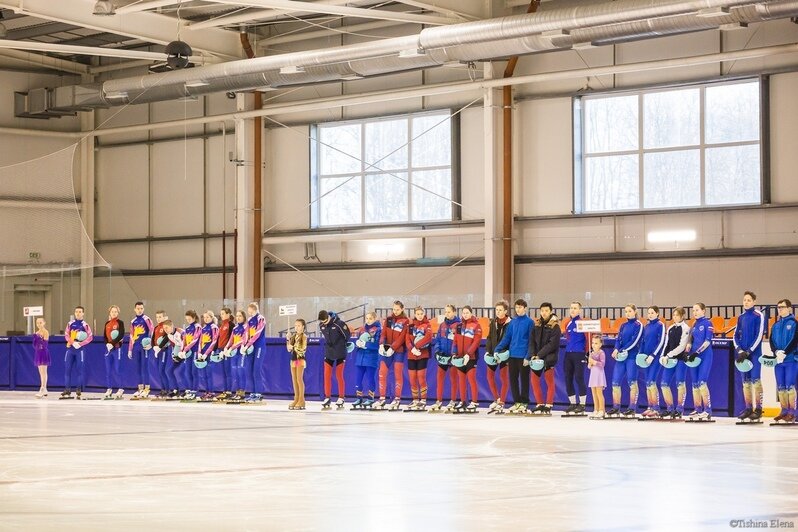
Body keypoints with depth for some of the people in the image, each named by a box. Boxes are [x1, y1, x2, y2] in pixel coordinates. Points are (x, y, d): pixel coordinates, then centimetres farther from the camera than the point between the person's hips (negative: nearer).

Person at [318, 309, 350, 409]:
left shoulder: (339, 323, -21)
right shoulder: (321, 325, -4)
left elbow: (347, 335, -8)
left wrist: (341, 344, 7)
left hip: (340, 353, -5)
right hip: (328, 352, 5)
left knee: (339, 375, -1)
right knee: (327, 375, 1)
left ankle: (341, 398, 8)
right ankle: (327, 398, 8)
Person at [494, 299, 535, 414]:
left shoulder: (529, 322, -5)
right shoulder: (512, 322, 10)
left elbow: (531, 340, -7)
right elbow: (507, 338, 11)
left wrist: (528, 357, -13)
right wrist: (497, 349, 0)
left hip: (523, 357, -5)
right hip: (512, 355, 5)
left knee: (524, 379, 2)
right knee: (513, 379, 8)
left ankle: (524, 403, 7)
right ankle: (517, 402, 17)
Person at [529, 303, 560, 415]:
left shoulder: (554, 326, -7)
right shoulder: (537, 324, 9)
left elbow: (552, 344, -15)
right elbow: (532, 341, 6)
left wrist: (539, 355, -18)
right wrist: (532, 355, -8)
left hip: (549, 357, -5)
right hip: (537, 357, 6)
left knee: (549, 381, -2)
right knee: (534, 379, 5)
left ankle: (548, 406, 3)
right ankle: (539, 405, 14)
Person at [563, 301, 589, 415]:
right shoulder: (568, 324, 13)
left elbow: (588, 338, -9)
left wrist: (587, 353, -10)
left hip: (579, 354, -7)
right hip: (568, 354, 7)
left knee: (579, 378, -7)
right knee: (568, 379, 6)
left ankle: (582, 405, 1)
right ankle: (573, 404, 15)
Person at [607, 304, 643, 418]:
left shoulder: (638, 325, -1)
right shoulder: (623, 325, 18)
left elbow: (635, 341, -10)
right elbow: (618, 339, 9)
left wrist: (623, 350, -14)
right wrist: (616, 349, -10)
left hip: (632, 357, -6)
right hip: (621, 357, 6)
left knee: (632, 382, -4)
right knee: (615, 382, 1)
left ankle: (632, 408, -1)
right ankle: (616, 407, 7)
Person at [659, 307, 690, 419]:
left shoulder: (685, 328, -4)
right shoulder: (670, 328, 16)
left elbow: (682, 346, -12)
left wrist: (669, 355, -14)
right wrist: (663, 356, 5)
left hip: (681, 359, -7)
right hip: (670, 360, 7)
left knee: (680, 383, -10)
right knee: (664, 384, 2)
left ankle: (679, 409, -4)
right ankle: (670, 408, 11)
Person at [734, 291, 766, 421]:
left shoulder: (759, 316, -5)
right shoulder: (741, 317, 13)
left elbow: (759, 336, -11)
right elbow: (736, 336, 13)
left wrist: (748, 352, -13)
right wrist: (739, 351, -3)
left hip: (755, 353, -6)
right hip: (744, 354, 6)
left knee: (755, 380, -10)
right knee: (746, 381, 7)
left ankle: (758, 409, -8)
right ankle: (748, 408, 12)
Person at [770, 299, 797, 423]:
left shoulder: (793, 323, -2)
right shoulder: (776, 325, 15)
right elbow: (771, 341, 10)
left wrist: (784, 353, -16)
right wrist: (777, 352, -9)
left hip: (791, 359, -6)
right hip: (778, 360, 6)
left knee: (790, 386, -9)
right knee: (780, 387, 6)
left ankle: (792, 412, -7)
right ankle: (784, 411, 13)